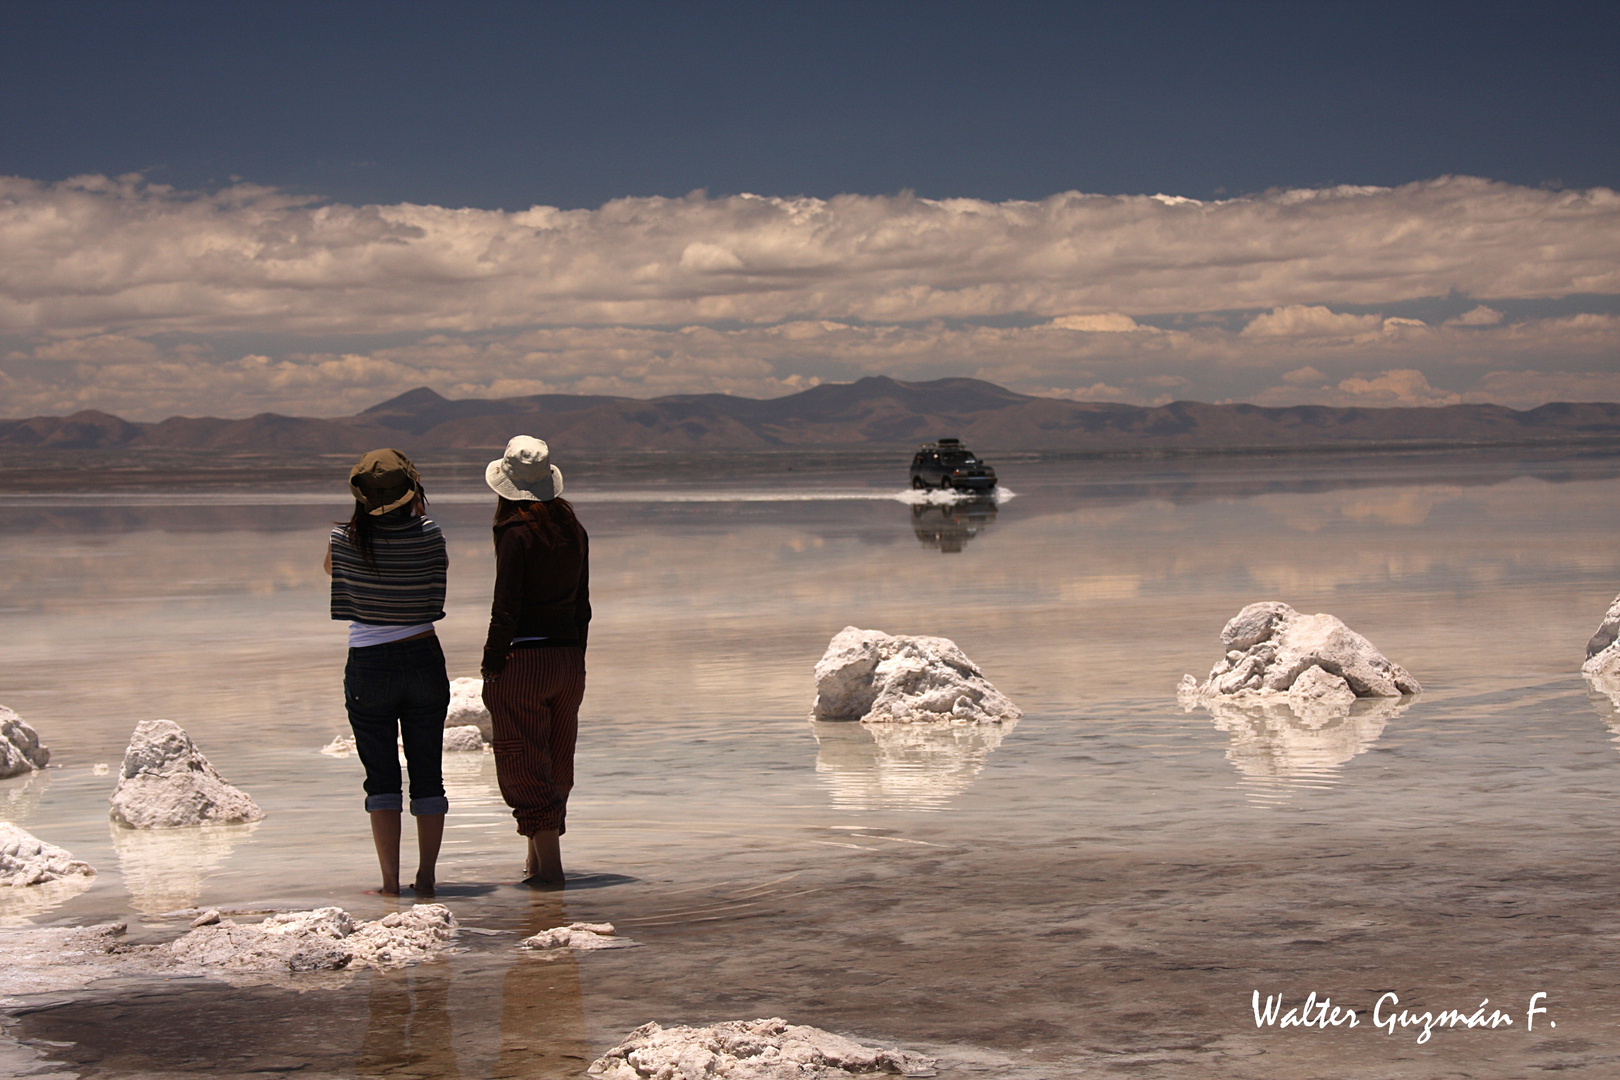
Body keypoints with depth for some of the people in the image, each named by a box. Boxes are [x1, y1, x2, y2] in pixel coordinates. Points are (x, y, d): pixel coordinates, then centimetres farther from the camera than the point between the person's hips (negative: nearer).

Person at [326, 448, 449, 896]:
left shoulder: (345, 539, -11)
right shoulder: (428, 534, -10)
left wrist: (364, 518, 11)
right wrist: (417, 514, 14)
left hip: (369, 666, -1)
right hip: (424, 661, 1)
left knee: (381, 777, 3)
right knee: (427, 774, 9)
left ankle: (390, 881, -2)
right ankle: (426, 878, 9)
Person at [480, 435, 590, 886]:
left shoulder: (517, 534, -13)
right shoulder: (573, 530, 7)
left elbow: (505, 611, -14)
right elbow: (582, 605, 11)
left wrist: (491, 669, -8)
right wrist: (575, 659, 18)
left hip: (524, 660, -7)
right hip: (568, 659, 7)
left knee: (522, 765, 1)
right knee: (556, 763, 17)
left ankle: (548, 864, 0)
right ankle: (539, 855, 28)